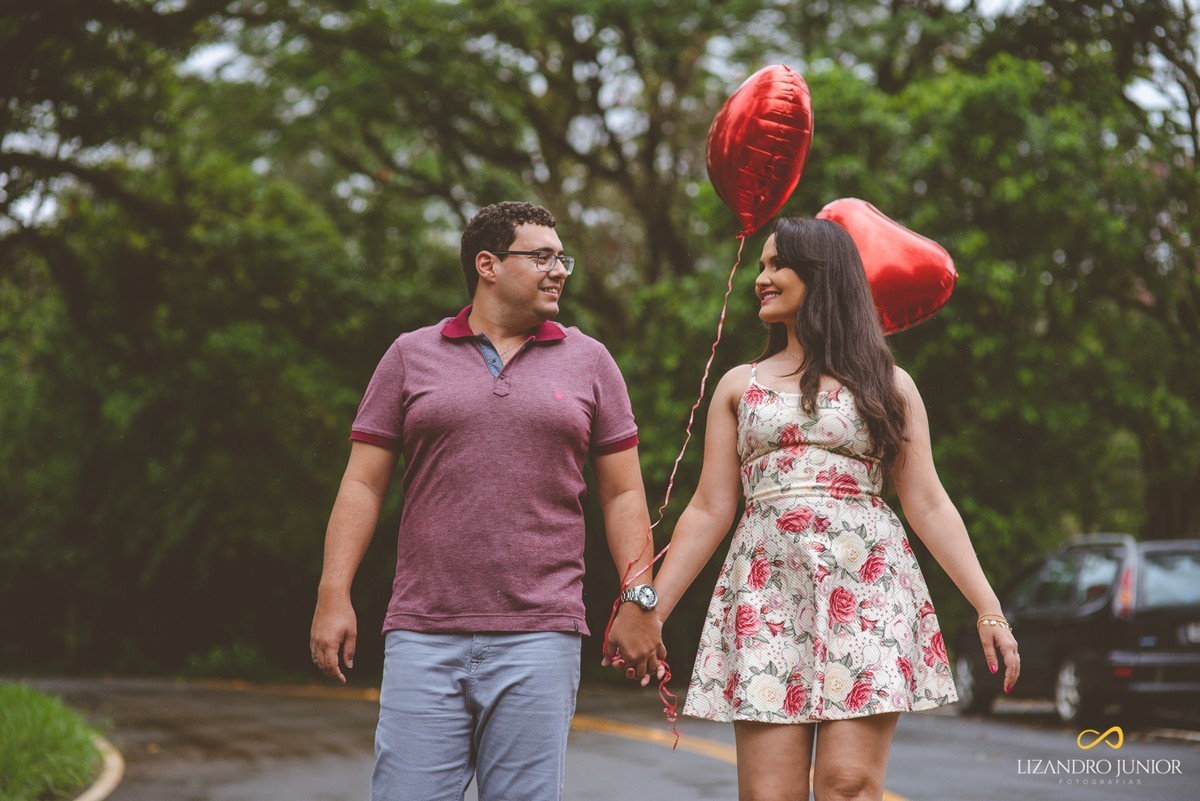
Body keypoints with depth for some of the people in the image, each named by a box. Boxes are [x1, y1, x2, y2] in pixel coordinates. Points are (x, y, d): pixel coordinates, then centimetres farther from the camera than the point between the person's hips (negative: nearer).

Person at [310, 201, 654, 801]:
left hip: (538, 638, 0)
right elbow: (362, 485, 7)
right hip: (423, 636, 0)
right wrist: (333, 596, -1)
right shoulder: (411, 357, 9)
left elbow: (623, 495, 11)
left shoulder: (589, 362, 10)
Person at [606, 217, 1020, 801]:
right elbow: (708, 511, 14)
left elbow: (928, 505, 9)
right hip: (768, 592, 2)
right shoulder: (739, 386, 17)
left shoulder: (888, 384, 12)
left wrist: (988, 608, 1)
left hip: (866, 590, -1)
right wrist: (649, 609, 7)